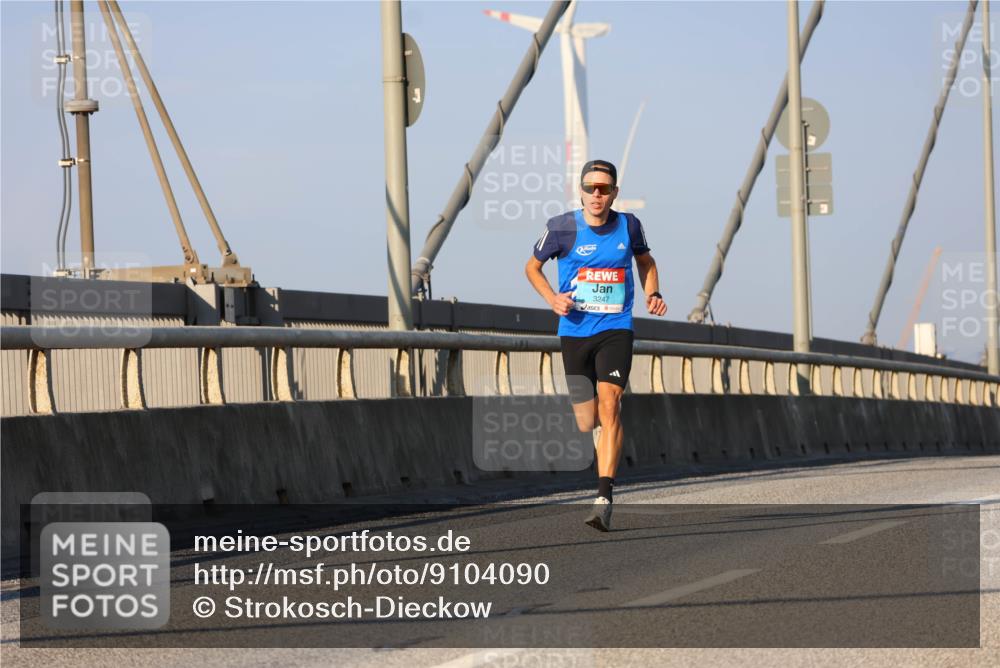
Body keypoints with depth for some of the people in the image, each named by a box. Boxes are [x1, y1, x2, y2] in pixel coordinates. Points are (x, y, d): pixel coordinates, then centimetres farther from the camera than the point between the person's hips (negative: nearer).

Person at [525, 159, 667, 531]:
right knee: (587, 423, 4)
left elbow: (645, 260, 22)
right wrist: (552, 298, -7)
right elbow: (532, 267, 10)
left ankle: (604, 499, -22)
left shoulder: (628, 226, 1)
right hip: (574, 332, 1)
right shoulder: (562, 228, -4)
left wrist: (652, 295, 5)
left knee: (608, 403, -19)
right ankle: (607, 453, 43)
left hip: (615, 330, -1)